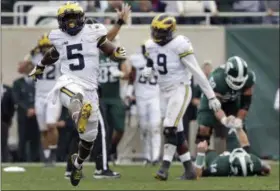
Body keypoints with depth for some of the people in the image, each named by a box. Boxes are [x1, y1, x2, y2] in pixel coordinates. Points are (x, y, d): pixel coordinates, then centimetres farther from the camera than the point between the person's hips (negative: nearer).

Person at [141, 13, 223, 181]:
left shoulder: (179, 46, -17)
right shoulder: (151, 46, 3)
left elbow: (197, 72, -15)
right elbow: (150, 65, 21)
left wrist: (211, 96, -13)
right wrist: (147, 71, -6)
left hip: (180, 90, -7)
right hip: (165, 92, 7)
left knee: (170, 129, -18)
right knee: (177, 132, 8)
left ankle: (165, 168, -19)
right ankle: (189, 169, 14)